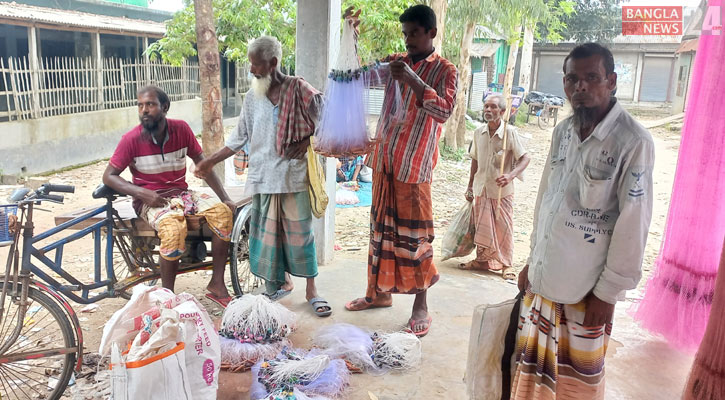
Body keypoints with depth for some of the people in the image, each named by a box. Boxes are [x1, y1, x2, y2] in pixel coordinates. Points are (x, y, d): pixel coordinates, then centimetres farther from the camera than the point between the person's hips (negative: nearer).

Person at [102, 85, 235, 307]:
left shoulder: (181, 129, -1)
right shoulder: (132, 139, -8)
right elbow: (109, 176, -4)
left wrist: (225, 198, -2)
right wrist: (142, 193, -19)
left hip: (181, 193, 4)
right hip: (150, 200, -3)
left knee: (221, 211, -23)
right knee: (174, 226, -36)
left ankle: (217, 284, -14)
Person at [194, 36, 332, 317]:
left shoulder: (298, 89, -4)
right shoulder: (252, 97, 8)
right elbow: (240, 137, 14)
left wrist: (307, 142, -10)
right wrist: (210, 162, 13)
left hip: (293, 175, -4)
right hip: (263, 176, 4)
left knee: (300, 231, 1)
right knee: (267, 232, 9)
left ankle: (312, 290, 12)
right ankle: (282, 282, 28)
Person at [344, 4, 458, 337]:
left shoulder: (444, 70, -4)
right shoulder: (396, 63, 12)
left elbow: (445, 110, -19)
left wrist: (412, 79, -28)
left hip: (414, 165, -5)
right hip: (384, 159, 6)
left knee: (413, 233, 0)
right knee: (381, 226, 13)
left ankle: (421, 306, 13)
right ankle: (379, 292, 29)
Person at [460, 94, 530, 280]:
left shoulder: (510, 132, -12)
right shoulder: (478, 133, 2)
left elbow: (525, 158, -12)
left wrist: (511, 175, -29)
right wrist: (470, 186, 15)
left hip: (502, 190, -3)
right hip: (482, 189, 4)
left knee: (504, 227, 4)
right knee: (482, 227, 10)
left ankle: (506, 264, 20)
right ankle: (482, 260, 27)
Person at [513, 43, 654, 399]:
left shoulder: (634, 142, -16)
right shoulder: (562, 132, 4)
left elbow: (633, 225, -14)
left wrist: (608, 291, -11)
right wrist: (532, 261, 12)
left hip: (587, 288, -5)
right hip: (544, 276, 5)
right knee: (536, 368, 16)